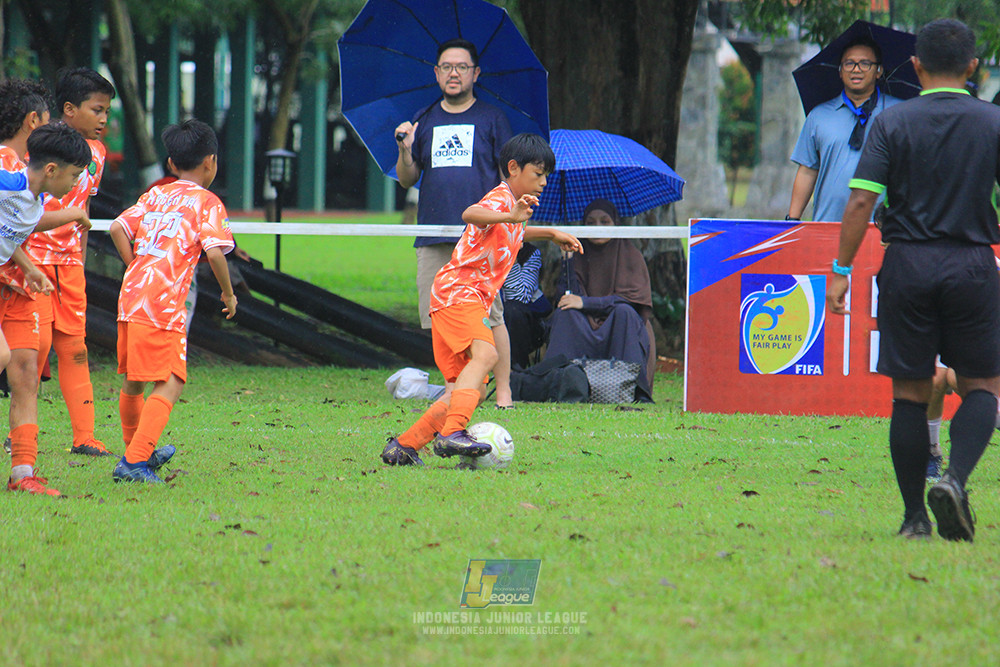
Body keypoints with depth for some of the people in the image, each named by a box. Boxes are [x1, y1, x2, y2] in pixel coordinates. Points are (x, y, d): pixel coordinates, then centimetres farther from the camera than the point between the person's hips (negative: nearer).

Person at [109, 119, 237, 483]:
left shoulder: (155, 195, 17)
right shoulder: (207, 202, 0)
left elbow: (118, 228, 8)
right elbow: (214, 251, -13)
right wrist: (228, 292, 0)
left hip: (131, 296, 7)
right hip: (164, 304, -7)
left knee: (132, 382, 20)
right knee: (170, 383, -8)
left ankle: (138, 451, 39)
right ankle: (135, 461, -19)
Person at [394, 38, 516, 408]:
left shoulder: (492, 119, 8)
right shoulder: (423, 121, 16)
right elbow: (407, 180, 16)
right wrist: (405, 151, -3)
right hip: (433, 238, 3)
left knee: (489, 315, -10)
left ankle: (503, 391, -6)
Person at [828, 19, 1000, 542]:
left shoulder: (892, 123, -1)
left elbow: (861, 200, -6)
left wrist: (841, 271, -2)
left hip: (907, 264, 0)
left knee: (910, 392, 6)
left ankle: (914, 515, 5)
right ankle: (955, 479, -16)